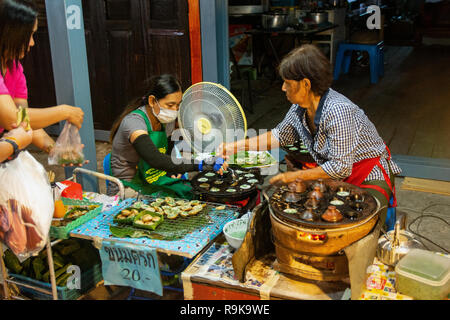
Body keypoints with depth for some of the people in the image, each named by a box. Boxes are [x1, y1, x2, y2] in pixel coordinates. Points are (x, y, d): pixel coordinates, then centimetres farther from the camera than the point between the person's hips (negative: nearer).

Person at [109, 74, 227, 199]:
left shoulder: (165, 121, 4)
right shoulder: (134, 122, -22)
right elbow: (155, 159, -37)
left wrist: (172, 169, -6)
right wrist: (199, 165, -42)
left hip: (154, 186, 8)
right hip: (128, 190, -7)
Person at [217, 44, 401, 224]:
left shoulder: (337, 111, -30)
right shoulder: (300, 107, -4)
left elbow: (340, 167, -28)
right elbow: (279, 135, 15)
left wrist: (295, 176, -20)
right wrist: (232, 147, 9)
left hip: (370, 175, -7)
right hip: (334, 176, 7)